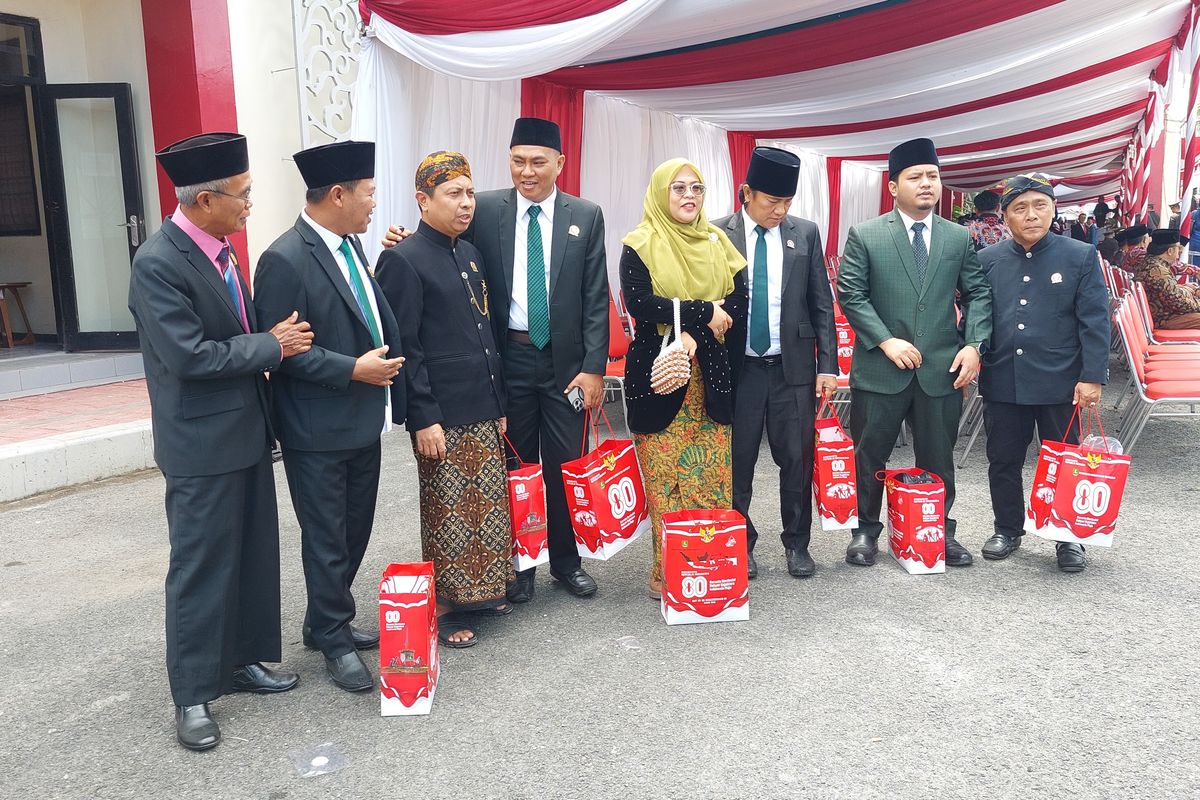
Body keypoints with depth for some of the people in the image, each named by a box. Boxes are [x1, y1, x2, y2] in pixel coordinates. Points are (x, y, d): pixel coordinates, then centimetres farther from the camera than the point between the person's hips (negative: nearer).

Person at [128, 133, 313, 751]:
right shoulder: (158, 264, -19)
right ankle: (192, 694, 18)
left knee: (252, 555, 17)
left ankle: (240, 660, 33)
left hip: (246, 431, 8)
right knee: (202, 565, 3)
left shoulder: (218, 248, 7)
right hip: (202, 443, -8)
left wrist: (278, 337, 0)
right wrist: (272, 345, -16)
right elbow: (189, 357, -24)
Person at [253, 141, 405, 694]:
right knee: (327, 540, 7)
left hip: (363, 420, 8)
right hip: (318, 431, -8)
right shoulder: (285, 260, -17)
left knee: (355, 531, 18)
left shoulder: (350, 243, 8)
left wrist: (383, 365, 7)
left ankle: (330, 622, 37)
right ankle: (333, 640, 25)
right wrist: (354, 369, -19)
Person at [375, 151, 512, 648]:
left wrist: (499, 403, 15)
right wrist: (424, 419, -16)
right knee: (448, 513, 4)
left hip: (482, 411, 7)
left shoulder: (470, 254, 12)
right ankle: (444, 609, 19)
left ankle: (479, 592, 31)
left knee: (487, 507, 15)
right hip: (442, 416, -7)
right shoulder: (403, 260, -11)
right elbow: (404, 348, -14)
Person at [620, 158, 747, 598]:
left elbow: (739, 302, 3)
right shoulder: (640, 245, 1)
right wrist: (704, 311, -14)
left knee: (714, 475, 3)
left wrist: (694, 334, -13)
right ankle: (666, 571, 9)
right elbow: (638, 303, -14)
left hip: (710, 375, 4)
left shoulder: (717, 242, 13)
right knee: (663, 478, -1)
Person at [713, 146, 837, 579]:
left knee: (797, 459, 6)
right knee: (737, 462, 6)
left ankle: (797, 543, 23)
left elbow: (821, 303, 6)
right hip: (737, 367, -1)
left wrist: (828, 364, 1)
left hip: (793, 366, 2)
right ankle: (740, 544, 23)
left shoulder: (806, 233, 5)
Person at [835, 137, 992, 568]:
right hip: (880, 367, -2)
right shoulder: (864, 235, -2)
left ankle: (941, 531, 27)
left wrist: (973, 344, -5)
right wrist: (886, 341, -14)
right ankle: (865, 530, 23)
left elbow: (977, 294, 9)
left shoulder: (958, 238, 8)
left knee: (938, 458, 11)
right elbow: (850, 294, -6)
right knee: (869, 455, 7)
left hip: (941, 368, 3)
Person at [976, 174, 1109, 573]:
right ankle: (1007, 530, 28)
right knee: (1003, 462, 11)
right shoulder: (987, 260, 4)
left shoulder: (1081, 257, -2)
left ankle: (1069, 539, 23)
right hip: (1002, 383, 2)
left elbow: (1095, 322, -5)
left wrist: (1092, 377, -10)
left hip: (1060, 385, -2)